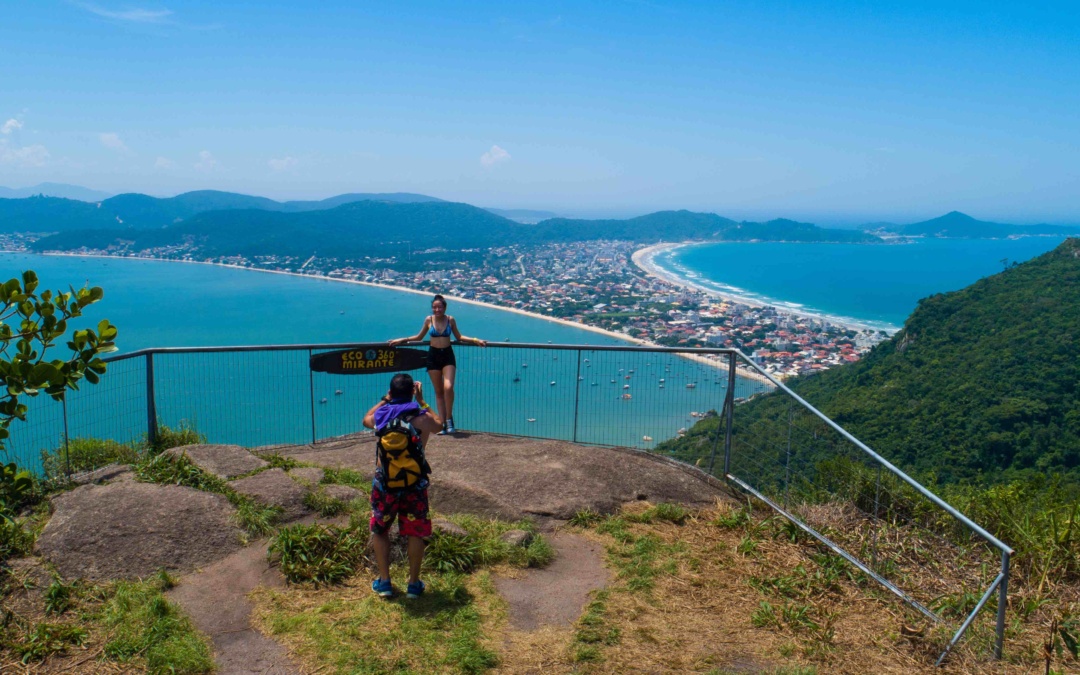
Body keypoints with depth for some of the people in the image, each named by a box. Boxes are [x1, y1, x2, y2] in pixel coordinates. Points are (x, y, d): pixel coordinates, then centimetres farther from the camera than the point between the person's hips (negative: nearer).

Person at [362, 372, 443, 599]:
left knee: (379, 530, 20)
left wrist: (385, 400, 27)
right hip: (415, 483, 0)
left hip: (384, 482, 1)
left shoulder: (381, 417, -3)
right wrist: (422, 401, 23)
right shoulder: (423, 419, -6)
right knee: (415, 533, 14)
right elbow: (439, 425, 19)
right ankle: (414, 584, 20)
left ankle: (384, 582, 22)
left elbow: (366, 419, 23)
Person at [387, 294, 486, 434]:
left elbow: (459, 337, 11)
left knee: (448, 387, -19)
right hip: (433, 355, 1)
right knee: (438, 391, 5)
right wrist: (402, 340, 9)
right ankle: (443, 424, 9)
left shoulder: (450, 320, -1)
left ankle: (449, 419, 0)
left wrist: (475, 340, 3)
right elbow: (419, 337, 13)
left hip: (448, 355, -1)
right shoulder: (429, 320, 1)